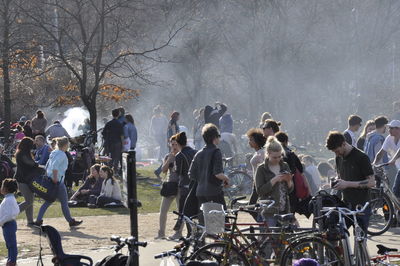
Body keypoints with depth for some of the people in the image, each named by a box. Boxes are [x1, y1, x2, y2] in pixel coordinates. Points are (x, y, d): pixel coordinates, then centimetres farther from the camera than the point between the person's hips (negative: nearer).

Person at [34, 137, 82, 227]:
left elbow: (47, 166, 18)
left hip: (50, 180, 9)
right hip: (58, 181, -9)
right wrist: (55, 178, -23)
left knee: (48, 201, 11)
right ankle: (71, 221, 13)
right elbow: (55, 166, -27)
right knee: (64, 202, 3)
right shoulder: (62, 154, -14)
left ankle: (38, 220, 5)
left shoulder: (54, 153, 14)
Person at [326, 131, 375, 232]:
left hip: (361, 205, -6)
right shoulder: (339, 158, 10)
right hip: (345, 205, 6)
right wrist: (336, 183, 2)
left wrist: (347, 184, -20)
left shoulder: (361, 157, -12)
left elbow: (371, 182, -15)